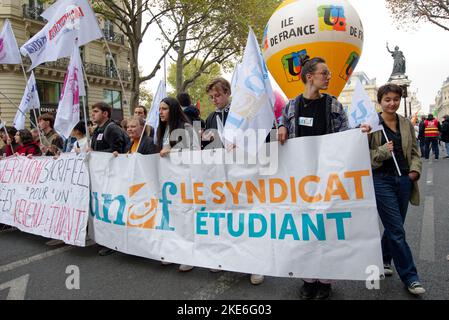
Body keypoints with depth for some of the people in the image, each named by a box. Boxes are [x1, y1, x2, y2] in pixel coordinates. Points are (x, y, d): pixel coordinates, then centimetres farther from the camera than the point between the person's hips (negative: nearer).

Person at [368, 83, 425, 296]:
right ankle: (410, 277, 9)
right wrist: (383, 151, -21)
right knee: (397, 230, -3)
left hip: (404, 181, 5)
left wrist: (415, 170, 0)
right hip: (382, 180, -5)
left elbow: (415, 151, 16)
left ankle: (384, 260, 37)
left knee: (393, 226, 15)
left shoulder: (406, 124, 11)